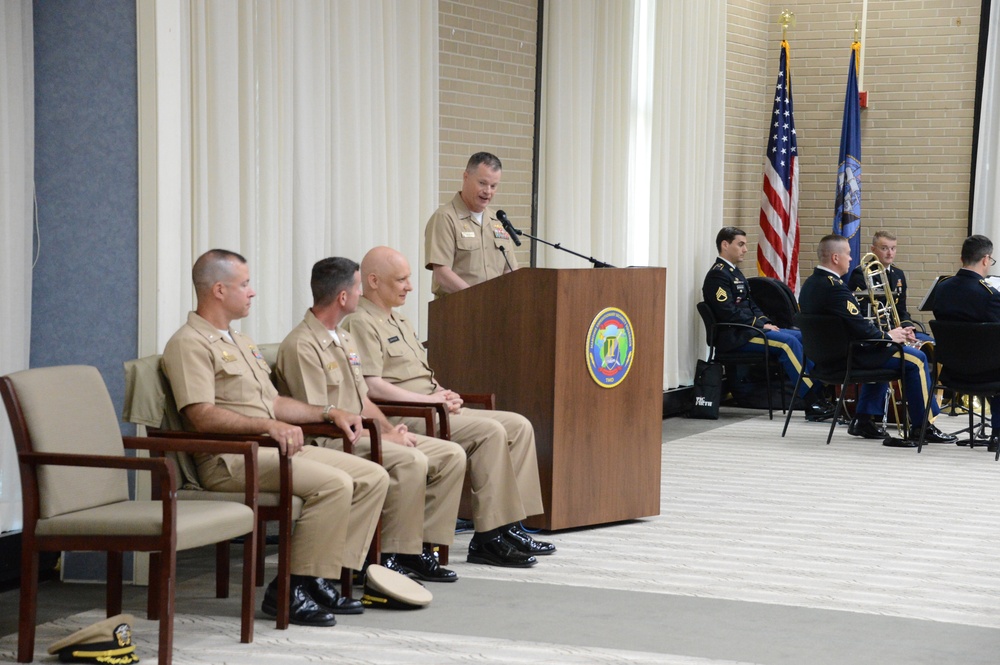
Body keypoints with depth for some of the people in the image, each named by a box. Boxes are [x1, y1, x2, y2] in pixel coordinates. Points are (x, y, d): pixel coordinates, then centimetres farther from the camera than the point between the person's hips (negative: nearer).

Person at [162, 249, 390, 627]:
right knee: (334, 483, -28)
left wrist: (329, 413, 18)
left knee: (373, 477, -2)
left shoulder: (239, 341, 26)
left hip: (274, 448, 10)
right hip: (228, 459, -10)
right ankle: (290, 589, -20)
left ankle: (321, 580, -5)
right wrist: (268, 425, -28)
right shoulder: (190, 344, -7)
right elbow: (202, 416, -19)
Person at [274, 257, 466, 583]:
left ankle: (421, 547, -3)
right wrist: (383, 437, -16)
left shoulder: (344, 340, 20)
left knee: (451, 455, -3)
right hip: (330, 444, -10)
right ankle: (392, 556, -22)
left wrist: (391, 430, 3)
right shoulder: (301, 346, -13)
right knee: (411, 461, -31)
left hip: (362, 434, 10)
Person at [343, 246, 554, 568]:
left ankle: (509, 526, -5)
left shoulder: (398, 320, 25)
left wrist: (445, 395, 6)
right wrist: (428, 398, -16)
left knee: (519, 426, -1)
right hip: (402, 418, -10)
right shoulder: (361, 323, -8)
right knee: (489, 432, -26)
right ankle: (487, 538, -24)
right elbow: (372, 387, -18)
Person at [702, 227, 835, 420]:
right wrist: (760, 325, -16)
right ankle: (812, 403, -25)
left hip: (747, 330, 10)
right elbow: (729, 312, -20)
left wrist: (765, 321, 4)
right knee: (787, 342, -25)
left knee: (802, 337, -2)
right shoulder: (718, 274, -11)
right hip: (733, 336, -10)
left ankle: (819, 391, -7)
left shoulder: (735, 272, 22)